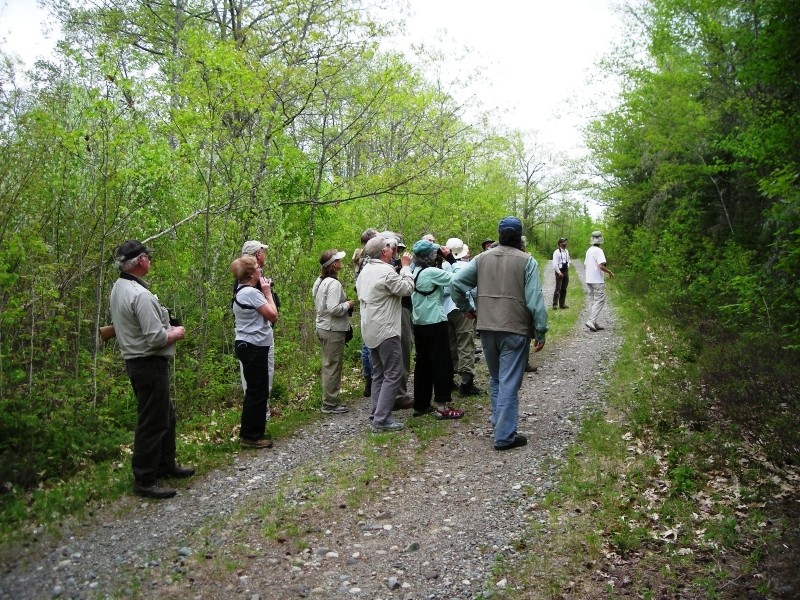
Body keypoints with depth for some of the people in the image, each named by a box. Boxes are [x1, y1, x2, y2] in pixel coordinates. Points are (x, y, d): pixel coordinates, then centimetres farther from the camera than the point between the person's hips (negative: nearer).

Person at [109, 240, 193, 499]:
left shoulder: (119, 288, 9)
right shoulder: (140, 295, -23)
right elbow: (155, 338, -25)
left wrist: (167, 328, 12)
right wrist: (176, 333, -6)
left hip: (136, 360, 10)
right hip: (149, 364, -10)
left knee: (166, 415, 21)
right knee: (152, 422, -1)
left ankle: (166, 465, 34)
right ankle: (144, 480, 9)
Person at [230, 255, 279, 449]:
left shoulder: (242, 292, 13)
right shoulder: (251, 292, -19)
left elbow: (265, 315, 12)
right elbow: (273, 315, -17)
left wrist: (265, 292, 6)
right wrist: (267, 292, -9)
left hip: (250, 346, 11)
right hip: (253, 347, -11)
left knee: (257, 390, 17)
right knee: (257, 391, -3)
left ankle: (254, 431, 27)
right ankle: (250, 436, 5)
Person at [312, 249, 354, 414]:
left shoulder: (320, 281, 10)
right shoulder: (333, 283, -20)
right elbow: (334, 309, -27)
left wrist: (344, 304, 14)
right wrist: (348, 304, -11)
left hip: (323, 327, 10)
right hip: (333, 330, -10)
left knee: (328, 366, 16)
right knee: (333, 367, 0)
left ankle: (329, 401, 25)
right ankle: (330, 404, 8)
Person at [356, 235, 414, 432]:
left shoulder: (365, 270, 11)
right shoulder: (386, 271, -17)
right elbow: (407, 288, -14)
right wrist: (405, 266, -2)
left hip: (370, 331, 9)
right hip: (385, 330, -9)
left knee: (378, 373, 16)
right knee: (393, 374, -5)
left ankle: (376, 413, 19)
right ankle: (381, 419, -7)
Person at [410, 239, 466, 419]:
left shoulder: (415, 272, 7)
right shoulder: (431, 272, -16)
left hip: (419, 322, 8)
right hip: (435, 323, -8)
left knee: (422, 362, 12)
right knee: (441, 363, -1)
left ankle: (421, 405, 18)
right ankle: (442, 406, 1)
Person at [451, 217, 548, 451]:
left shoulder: (482, 258, 6)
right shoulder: (526, 261, -6)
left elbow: (456, 283, 0)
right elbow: (534, 300, -10)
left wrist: (466, 308, 13)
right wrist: (540, 331, -4)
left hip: (487, 328, 4)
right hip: (515, 330, -4)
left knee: (496, 379, 21)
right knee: (509, 383, 0)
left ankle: (499, 423, 31)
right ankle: (505, 436, 3)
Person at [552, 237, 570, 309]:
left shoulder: (567, 251, 10)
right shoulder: (557, 252, -12)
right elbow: (555, 264, -16)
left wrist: (568, 267, 10)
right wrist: (558, 272, -18)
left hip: (566, 271, 7)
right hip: (559, 271, -7)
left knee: (564, 289, 10)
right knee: (558, 288, -10)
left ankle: (562, 304, 17)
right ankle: (555, 304, -7)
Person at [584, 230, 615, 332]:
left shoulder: (589, 250, 12)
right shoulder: (598, 251, -14)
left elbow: (585, 265, 20)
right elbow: (601, 266, -23)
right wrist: (610, 272, -8)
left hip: (589, 280, 9)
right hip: (597, 281, -9)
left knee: (592, 301, 10)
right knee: (600, 301, -6)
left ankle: (594, 323, 12)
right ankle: (591, 321, -15)